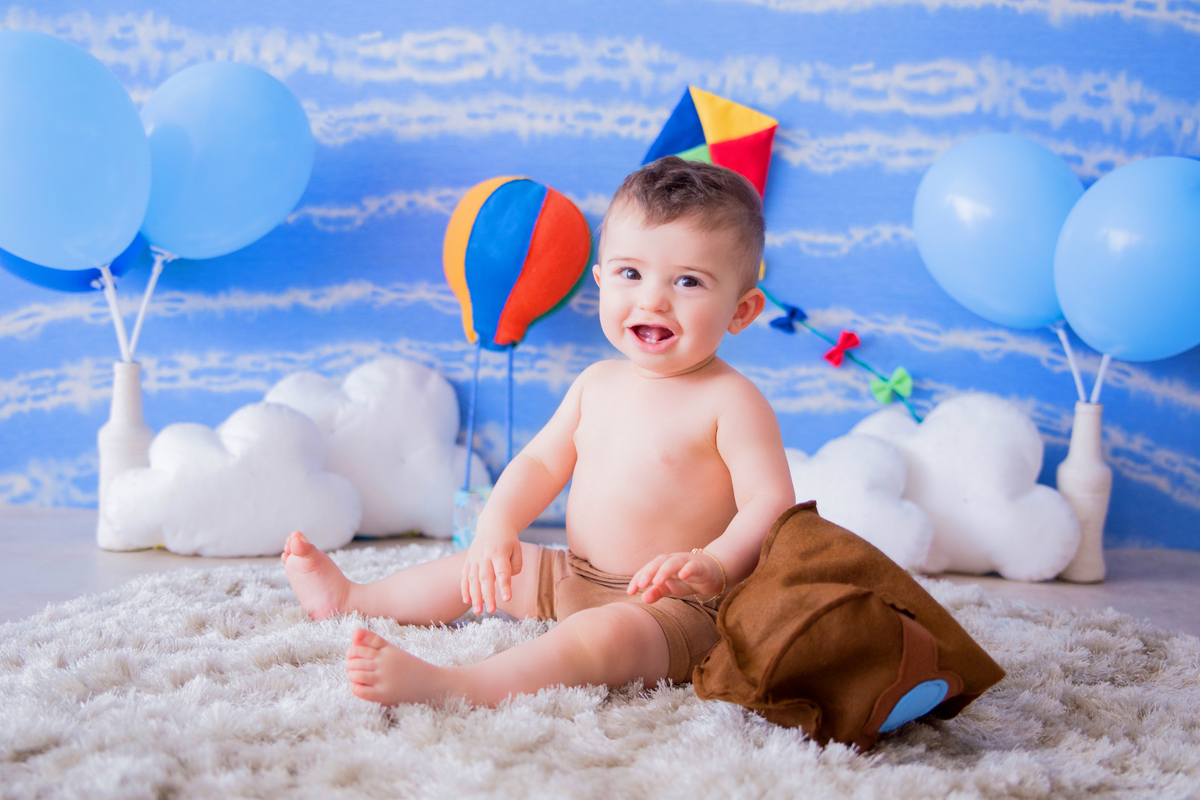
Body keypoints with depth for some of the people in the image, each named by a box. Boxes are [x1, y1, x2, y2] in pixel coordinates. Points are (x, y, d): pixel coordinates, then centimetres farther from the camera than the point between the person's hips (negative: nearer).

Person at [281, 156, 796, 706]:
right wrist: (497, 526, -4)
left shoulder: (730, 402, -15)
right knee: (482, 568, 19)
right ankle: (350, 599, 40)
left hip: (675, 607, -8)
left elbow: (772, 504, -22)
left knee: (603, 637, -38)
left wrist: (713, 566, -40)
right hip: (574, 578, 8)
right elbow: (541, 462, 14)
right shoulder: (597, 384, 8)